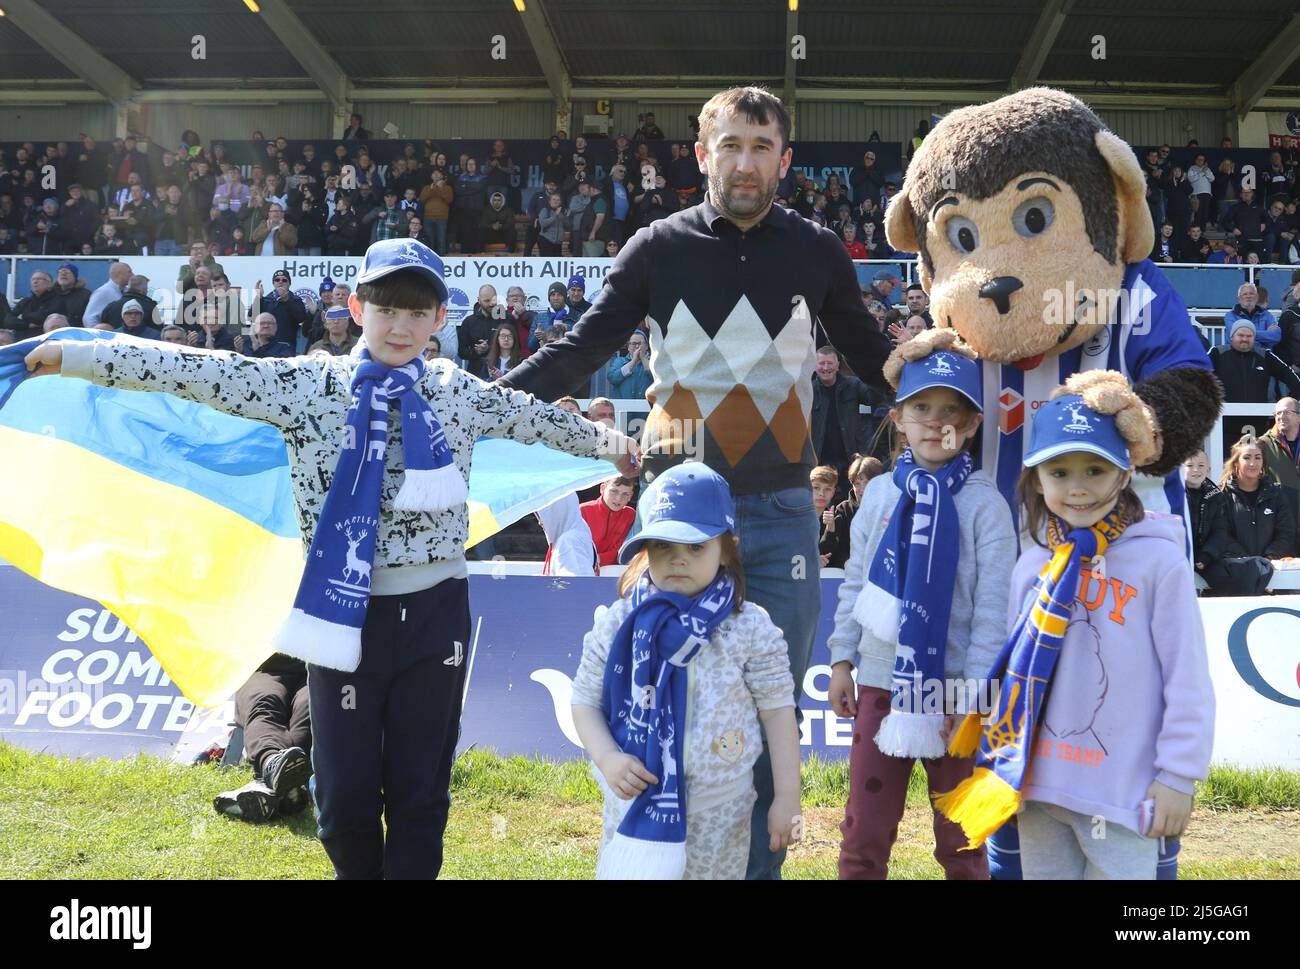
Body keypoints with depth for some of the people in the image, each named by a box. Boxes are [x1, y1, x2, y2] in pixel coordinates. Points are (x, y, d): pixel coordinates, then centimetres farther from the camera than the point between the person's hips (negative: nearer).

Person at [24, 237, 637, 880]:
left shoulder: (459, 393, 6)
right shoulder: (306, 385, -1)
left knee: (421, 790, 8)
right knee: (344, 792, 6)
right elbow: (203, 374, -6)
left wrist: (606, 441, 33)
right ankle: (359, 870, 32)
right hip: (342, 614, -1)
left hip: (434, 611, 1)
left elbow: (531, 416, 22)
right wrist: (75, 355, -9)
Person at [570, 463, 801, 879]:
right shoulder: (618, 625, -3)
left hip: (719, 813, -1)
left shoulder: (750, 628, -7)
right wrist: (607, 759, -13)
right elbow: (585, 702, 5)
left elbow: (778, 713, -2)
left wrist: (787, 798, -2)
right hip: (633, 804, 1)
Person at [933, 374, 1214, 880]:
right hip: (1037, 784, 5)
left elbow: (1187, 678, -9)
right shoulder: (1034, 565, 6)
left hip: (1122, 790, -5)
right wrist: (999, 755, 13)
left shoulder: (1158, 559, -10)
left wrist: (1179, 776, -9)